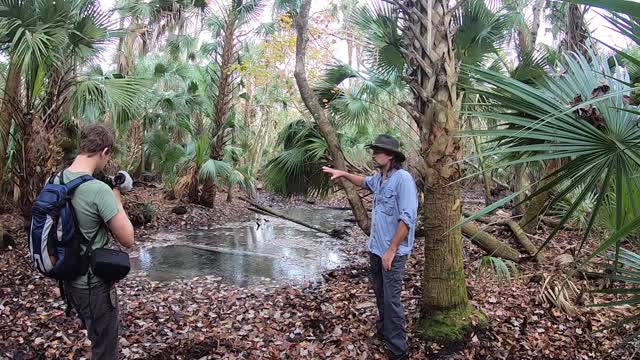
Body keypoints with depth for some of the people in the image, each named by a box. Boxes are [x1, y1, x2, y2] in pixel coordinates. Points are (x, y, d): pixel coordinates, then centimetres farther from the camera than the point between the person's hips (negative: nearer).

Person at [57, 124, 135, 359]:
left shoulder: (54, 182, -2)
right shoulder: (99, 190, -27)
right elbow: (127, 239, -20)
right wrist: (117, 199, -11)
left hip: (68, 277, 8)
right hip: (94, 283, -8)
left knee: (96, 338, 29)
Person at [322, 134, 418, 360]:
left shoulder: (403, 179, -20)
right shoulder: (378, 178, 6)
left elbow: (407, 219, -24)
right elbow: (364, 182, 33)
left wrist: (391, 250, -22)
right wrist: (343, 174, 20)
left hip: (393, 251, -8)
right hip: (375, 248, 9)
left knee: (391, 299, -3)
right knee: (380, 293, 22)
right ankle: (383, 330, 42)